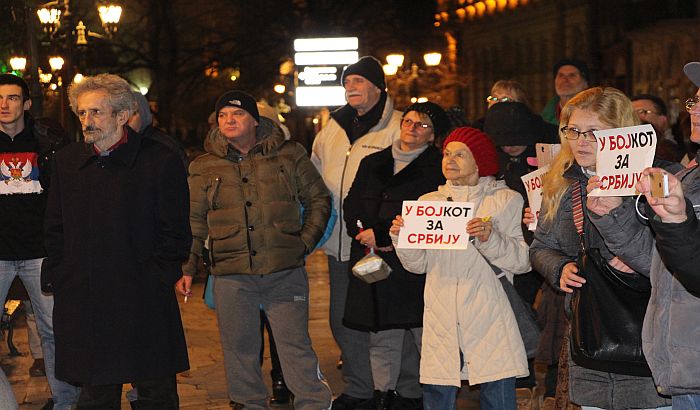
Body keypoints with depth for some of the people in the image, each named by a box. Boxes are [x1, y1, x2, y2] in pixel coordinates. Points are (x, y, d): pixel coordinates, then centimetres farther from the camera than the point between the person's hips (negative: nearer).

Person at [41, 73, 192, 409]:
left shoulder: (160, 161, -3)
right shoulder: (66, 161, 11)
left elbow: (175, 235, -3)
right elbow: (55, 231, 15)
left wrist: (154, 279, -11)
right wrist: (56, 278, 4)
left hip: (144, 302, -4)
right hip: (81, 303, 4)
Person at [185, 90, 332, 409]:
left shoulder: (289, 155, 6)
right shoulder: (204, 167, 9)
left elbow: (319, 200, 12)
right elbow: (194, 221, 13)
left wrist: (306, 241, 2)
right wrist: (187, 266, 6)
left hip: (286, 273, -1)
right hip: (231, 276, 2)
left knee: (295, 345, 0)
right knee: (239, 348, 8)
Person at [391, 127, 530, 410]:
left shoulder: (506, 200, 5)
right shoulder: (429, 202, 16)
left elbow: (522, 261, -4)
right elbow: (418, 264, 12)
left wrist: (490, 239, -19)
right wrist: (402, 239, -5)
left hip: (490, 321, -3)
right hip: (442, 320, 3)